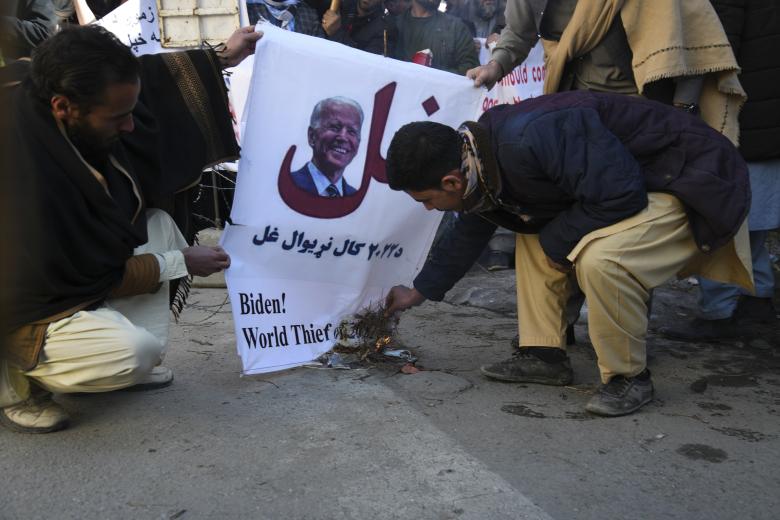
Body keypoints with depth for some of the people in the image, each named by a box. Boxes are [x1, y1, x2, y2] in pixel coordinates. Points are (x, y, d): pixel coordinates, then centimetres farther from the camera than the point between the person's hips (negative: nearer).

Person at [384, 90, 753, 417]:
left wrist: (555, 241, -15)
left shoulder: (527, 141, -33)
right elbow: (468, 235, 17)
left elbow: (618, 197, -30)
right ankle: (544, 354, 12)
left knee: (600, 258, -32)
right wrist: (418, 293, 26)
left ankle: (629, 377, -9)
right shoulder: (480, 161, 0)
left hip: (688, 183, -10)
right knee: (532, 234, 10)